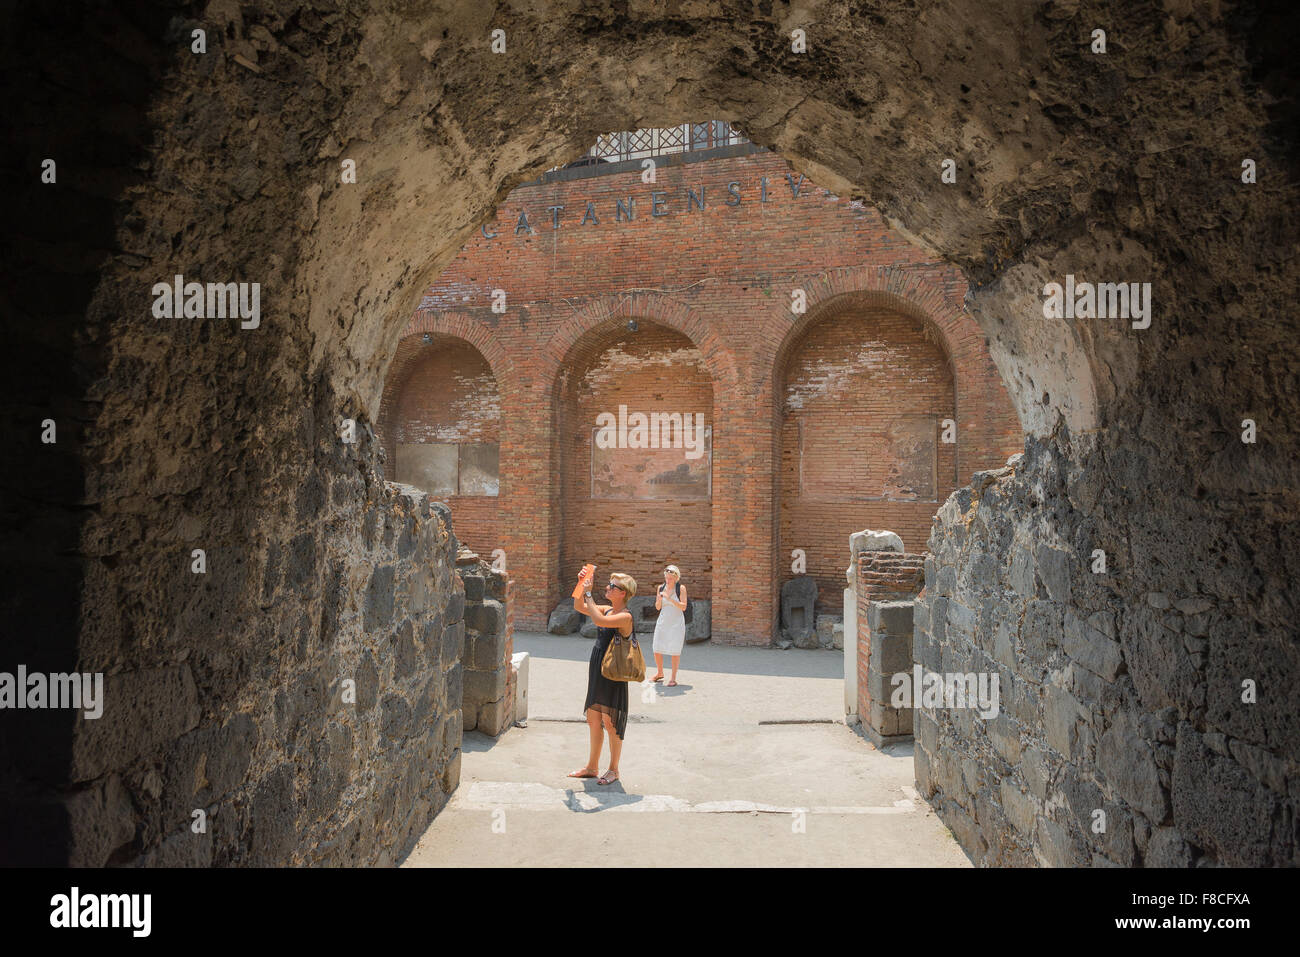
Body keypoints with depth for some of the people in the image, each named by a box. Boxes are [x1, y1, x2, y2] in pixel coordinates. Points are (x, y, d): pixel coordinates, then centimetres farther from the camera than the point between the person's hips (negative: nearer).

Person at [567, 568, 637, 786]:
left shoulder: (625, 616, -17)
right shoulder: (607, 610, 8)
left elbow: (599, 621, -31)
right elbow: (579, 607, 14)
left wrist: (588, 593, -25)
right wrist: (582, 584, 0)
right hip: (597, 671, 8)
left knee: (610, 722, 2)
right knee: (593, 720, 15)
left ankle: (613, 770, 18)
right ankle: (591, 767, 29)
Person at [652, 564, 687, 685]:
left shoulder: (681, 588, -7)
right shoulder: (660, 588, 4)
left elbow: (683, 607, -13)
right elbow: (657, 607, 8)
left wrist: (670, 599, -23)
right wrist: (659, 599, -13)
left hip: (676, 623, -4)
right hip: (662, 622, 4)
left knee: (675, 651, -2)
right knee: (657, 650, 5)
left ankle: (673, 678, 9)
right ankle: (660, 673, 28)